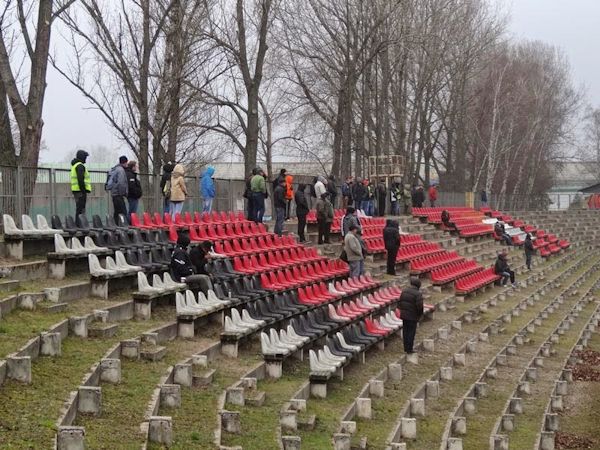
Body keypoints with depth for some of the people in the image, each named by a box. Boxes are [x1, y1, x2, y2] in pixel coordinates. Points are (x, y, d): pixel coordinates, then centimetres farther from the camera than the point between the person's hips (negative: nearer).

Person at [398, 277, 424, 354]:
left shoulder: (404, 291, 4)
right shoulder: (418, 294, -18)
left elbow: (400, 301, 10)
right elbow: (419, 306, -19)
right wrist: (420, 315, -2)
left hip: (403, 315, 6)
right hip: (412, 316, -6)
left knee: (405, 331, 14)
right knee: (411, 332, 3)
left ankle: (406, 348, 22)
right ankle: (409, 349, 7)